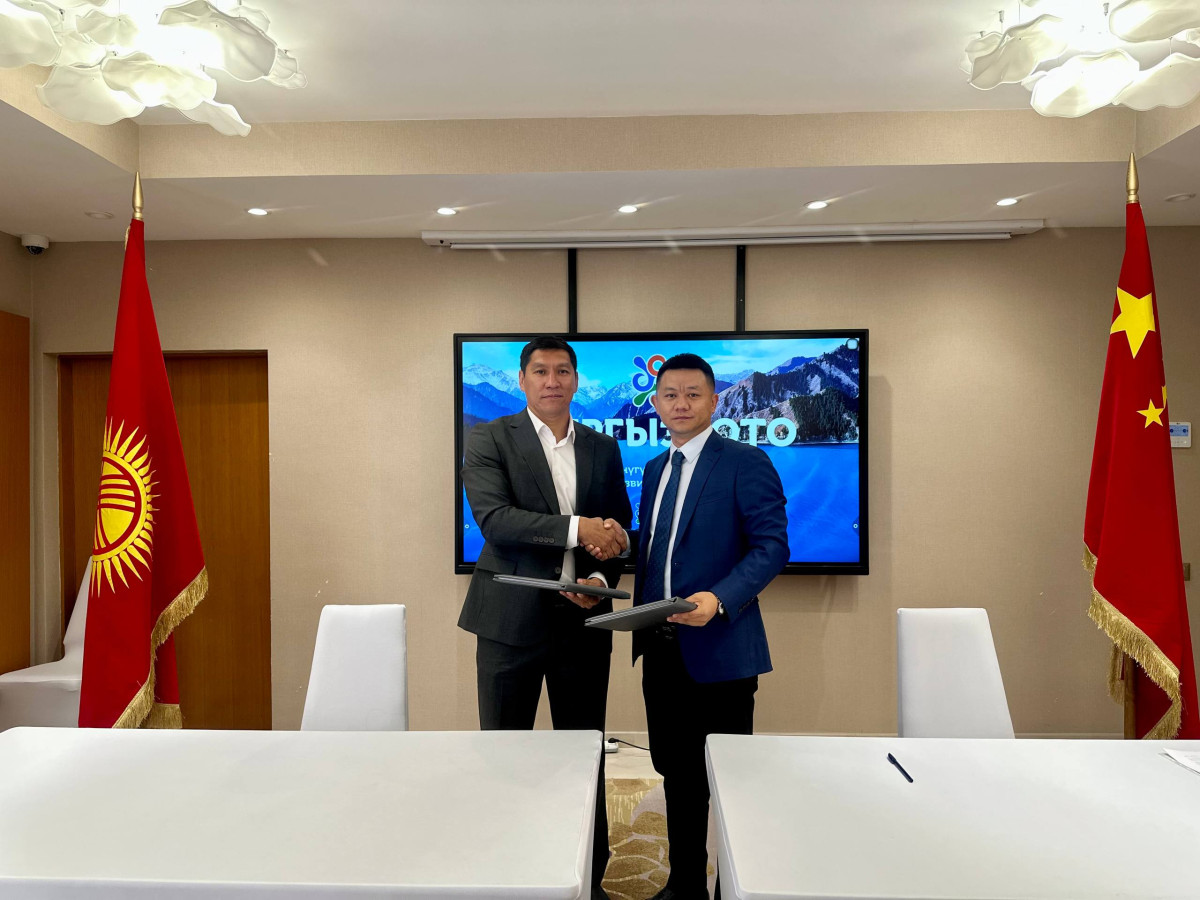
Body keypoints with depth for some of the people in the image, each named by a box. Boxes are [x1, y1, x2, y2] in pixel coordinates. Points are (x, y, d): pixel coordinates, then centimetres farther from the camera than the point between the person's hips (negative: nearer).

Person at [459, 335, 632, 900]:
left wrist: (603, 578, -7)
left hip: (583, 621, 3)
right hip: (511, 620, -3)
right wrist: (576, 529, -25)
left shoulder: (603, 448, 10)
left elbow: (618, 530, 12)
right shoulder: (490, 439, -2)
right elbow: (492, 517, -16)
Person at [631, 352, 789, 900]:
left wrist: (718, 599, -27)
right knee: (676, 772, 18)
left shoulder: (745, 462, -8)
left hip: (719, 648, -6)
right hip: (661, 650, 7)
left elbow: (772, 546, -14)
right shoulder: (655, 468, 13)